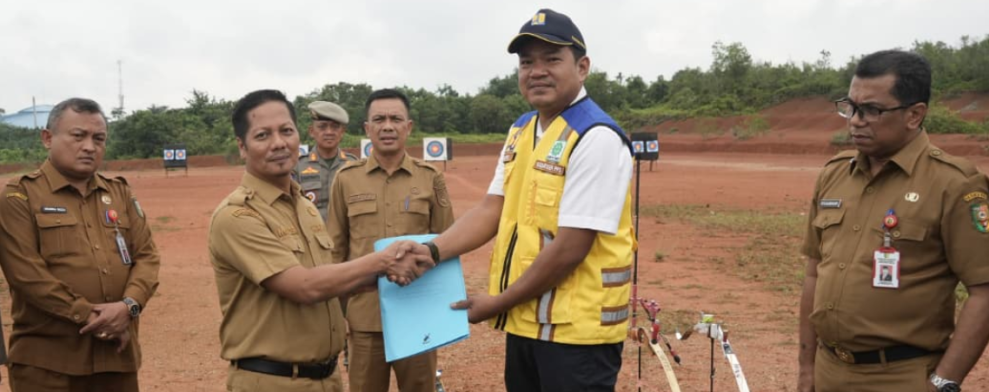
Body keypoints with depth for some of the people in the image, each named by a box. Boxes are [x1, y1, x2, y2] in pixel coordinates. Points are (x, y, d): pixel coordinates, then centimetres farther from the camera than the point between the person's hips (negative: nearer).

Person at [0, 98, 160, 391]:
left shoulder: (120, 192, 13)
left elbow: (147, 255, 7)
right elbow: (26, 272, -12)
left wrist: (129, 305, -12)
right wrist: (89, 316, -15)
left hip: (118, 353, 5)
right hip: (48, 360, -5)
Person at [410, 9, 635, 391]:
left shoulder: (596, 138, -18)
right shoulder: (521, 130, 9)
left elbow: (570, 249, -21)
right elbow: (492, 209, 5)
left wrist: (498, 303, -13)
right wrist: (431, 250, -10)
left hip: (576, 328, -8)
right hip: (525, 321, 8)